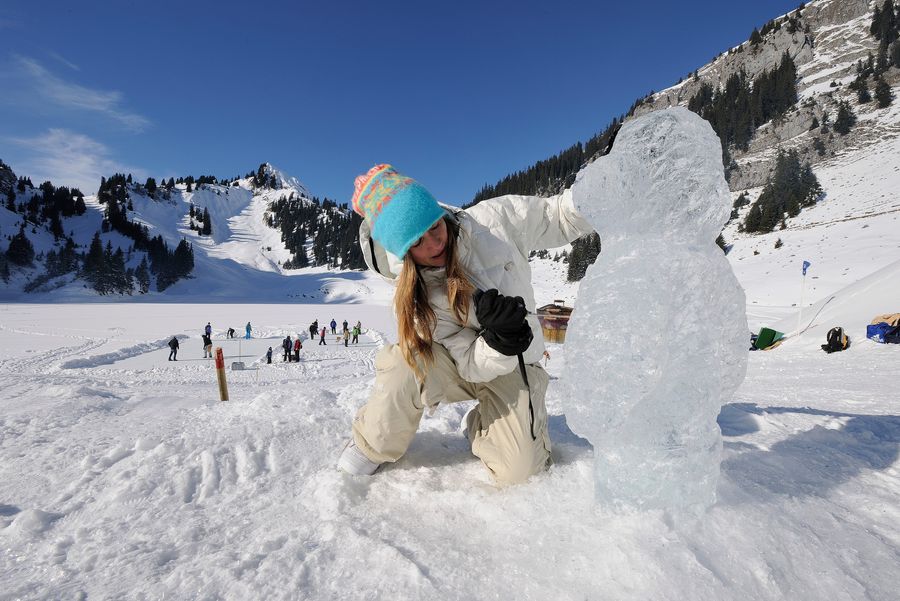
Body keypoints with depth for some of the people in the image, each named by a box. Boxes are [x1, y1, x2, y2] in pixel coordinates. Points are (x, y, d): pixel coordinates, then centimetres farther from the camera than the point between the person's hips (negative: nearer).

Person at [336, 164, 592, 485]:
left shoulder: (495, 219, -18)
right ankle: (372, 447, -3)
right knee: (408, 362, -34)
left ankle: (481, 425, 18)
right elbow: (472, 366, -20)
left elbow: (559, 216, -7)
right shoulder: (414, 294, -18)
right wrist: (498, 338, -41)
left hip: (516, 367, 1)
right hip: (467, 367, -1)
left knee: (518, 469, -18)